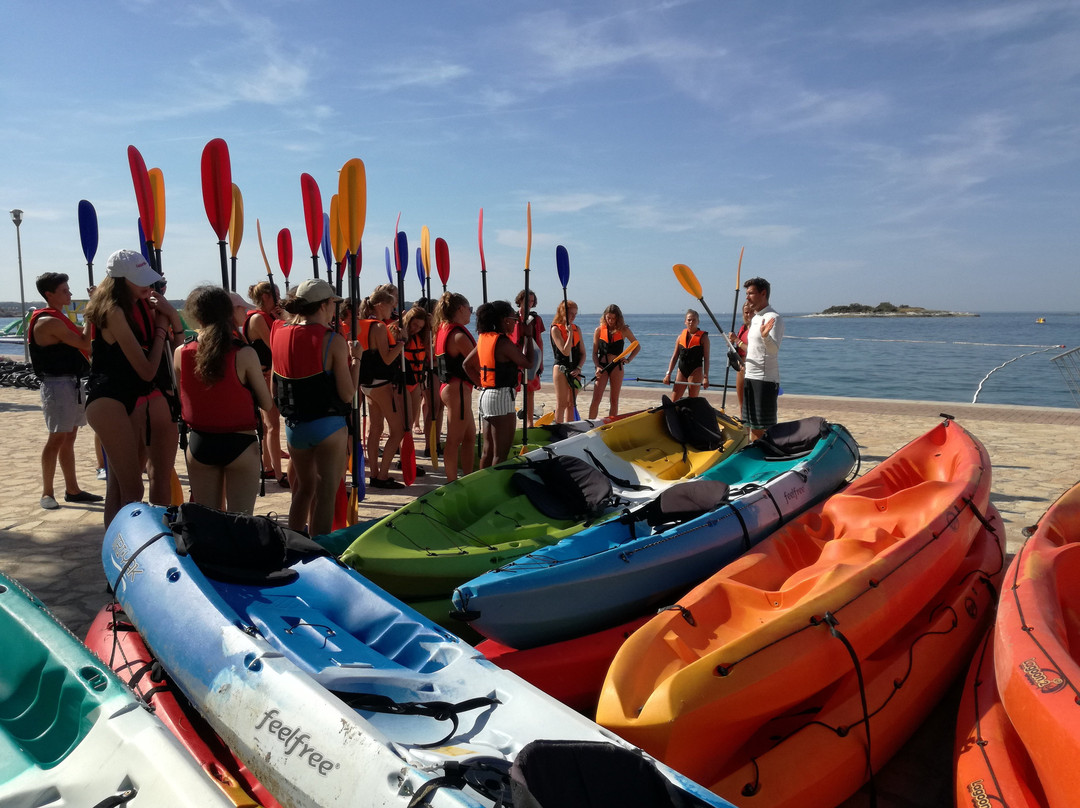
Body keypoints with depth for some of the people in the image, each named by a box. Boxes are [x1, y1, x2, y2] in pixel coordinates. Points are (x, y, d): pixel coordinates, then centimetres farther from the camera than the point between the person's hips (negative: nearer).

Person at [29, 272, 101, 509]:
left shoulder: (60, 319, 16)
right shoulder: (49, 321, -15)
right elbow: (84, 343, -18)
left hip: (73, 383, 10)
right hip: (58, 385, -10)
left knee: (69, 439, 12)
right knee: (57, 439, -6)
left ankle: (72, 490, 18)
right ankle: (47, 493, 1)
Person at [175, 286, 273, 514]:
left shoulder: (181, 353, -4)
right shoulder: (245, 354, -14)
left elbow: (180, 402, 3)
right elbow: (267, 404, -8)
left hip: (198, 444, 4)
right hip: (240, 444, -3)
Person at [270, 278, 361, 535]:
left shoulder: (280, 334, 3)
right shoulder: (333, 340, -13)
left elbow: (274, 390, 9)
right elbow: (347, 394, -12)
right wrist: (355, 359, -1)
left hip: (293, 425, 6)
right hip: (328, 426, -6)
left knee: (303, 488, 23)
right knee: (325, 493, 5)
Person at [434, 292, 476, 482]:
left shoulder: (443, 330, 12)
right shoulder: (459, 335, -18)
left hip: (450, 386, 10)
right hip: (458, 388, -10)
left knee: (470, 436, 17)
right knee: (454, 440, -3)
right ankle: (452, 484, 5)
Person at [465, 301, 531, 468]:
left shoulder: (484, 338, 9)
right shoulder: (504, 342, -16)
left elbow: (467, 364, 15)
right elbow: (527, 363, -9)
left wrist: (481, 384, 12)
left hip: (485, 395, 9)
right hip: (501, 396, -9)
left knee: (488, 448, 16)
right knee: (501, 452, -2)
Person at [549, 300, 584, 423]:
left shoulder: (577, 329, 11)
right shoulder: (556, 329, -7)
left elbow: (582, 353, 11)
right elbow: (565, 351, -17)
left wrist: (578, 368, -4)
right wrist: (570, 333, -15)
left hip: (575, 370, 6)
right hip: (561, 369, -6)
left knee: (571, 404, 10)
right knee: (561, 404, -3)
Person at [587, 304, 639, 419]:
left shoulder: (624, 330, 3)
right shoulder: (599, 330, 4)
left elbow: (637, 346, 13)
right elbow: (594, 353, 4)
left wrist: (628, 359, 0)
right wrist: (597, 367, -11)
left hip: (616, 366, 0)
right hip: (602, 366, 0)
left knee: (614, 400, 4)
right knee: (596, 399, -8)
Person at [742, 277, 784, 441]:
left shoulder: (774, 318, -13)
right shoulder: (755, 319, 17)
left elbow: (774, 348, -28)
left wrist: (765, 335, -45)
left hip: (765, 379, -9)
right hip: (751, 377, 9)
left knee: (764, 427, -8)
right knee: (753, 425, 14)